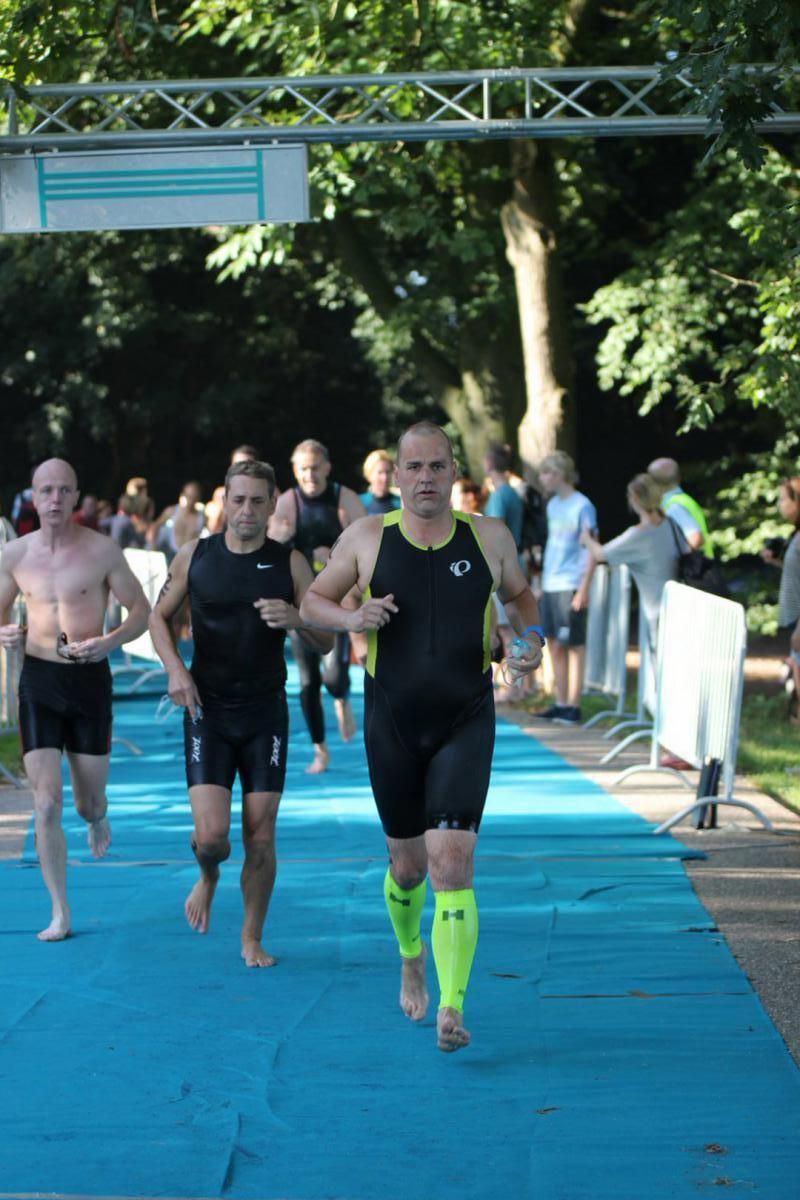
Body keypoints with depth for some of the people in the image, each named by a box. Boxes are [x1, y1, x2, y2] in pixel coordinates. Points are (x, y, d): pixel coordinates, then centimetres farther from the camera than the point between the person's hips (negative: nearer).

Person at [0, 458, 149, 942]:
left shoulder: (103, 550, -7)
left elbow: (142, 610, -1)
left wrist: (111, 641, -19)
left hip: (89, 679, -1)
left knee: (89, 801, 9)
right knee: (47, 804, -7)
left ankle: (97, 816, 49)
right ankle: (61, 914, 3)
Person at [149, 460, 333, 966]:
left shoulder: (290, 563, -1)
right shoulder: (194, 556, 0)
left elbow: (326, 643, 1)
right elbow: (160, 617, 13)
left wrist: (296, 619, -21)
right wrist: (175, 669, -5)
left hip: (266, 714, 0)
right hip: (208, 712, 0)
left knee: (261, 838, 0)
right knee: (212, 835, -11)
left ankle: (253, 938, 18)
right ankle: (208, 878, 25)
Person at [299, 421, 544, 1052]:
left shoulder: (489, 537, 1)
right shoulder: (367, 537, -1)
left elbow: (519, 593, 19)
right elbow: (312, 602, 7)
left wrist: (532, 634, -1)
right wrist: (352, 617, -13)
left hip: (466, 722, -1)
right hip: (393, 722, 1)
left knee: (452, 860, -16)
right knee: (407, 866, 12)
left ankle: (452, 1007, -18)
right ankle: (412, 960, 44)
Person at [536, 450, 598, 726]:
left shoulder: (582, 506, -9)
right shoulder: (553, 504, 13)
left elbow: (591, 550, -10)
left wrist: (584, 588, -15)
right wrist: (543, 581, 16)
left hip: (571, 586, -8)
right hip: (550, 586, 8)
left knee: (574, 646, -3)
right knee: (555, 645, 9)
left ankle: (573, 706, 0)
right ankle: (561, 703, 15)